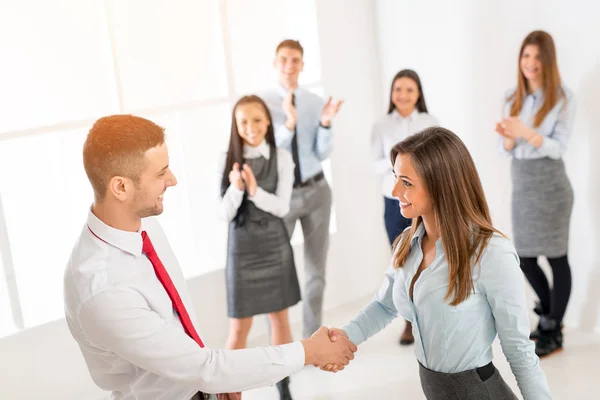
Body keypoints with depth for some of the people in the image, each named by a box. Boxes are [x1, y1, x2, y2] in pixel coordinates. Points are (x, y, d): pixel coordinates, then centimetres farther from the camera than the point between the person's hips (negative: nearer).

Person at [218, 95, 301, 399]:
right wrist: (236, 188, -25)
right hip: (242, 247, -1)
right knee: (240, 326, 3)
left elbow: (282, 207, -10)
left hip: (274, 245, 1)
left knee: (279, 317, 12)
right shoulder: (229, 160, -4)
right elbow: (224, 214, -7)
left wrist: (255, 191, -26)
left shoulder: (281, 158, -5)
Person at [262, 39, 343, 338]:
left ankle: (312, 339, 29)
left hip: (315, 191, 3)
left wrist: (325, 124, -19)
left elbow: (322, 153, -2)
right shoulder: (264, 103, -7)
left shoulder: (315, 102, 0)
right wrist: (289, 123, -29)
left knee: (316, 270, 12)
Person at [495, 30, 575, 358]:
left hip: (550, 186, -5)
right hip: (521, 187, 6)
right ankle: (549, 314, 37)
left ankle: (553, 332, 17)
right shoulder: (513, 98, 7)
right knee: (524, 258, 12)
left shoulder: (563, 98, -6)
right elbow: (505, 150, 6)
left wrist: (527, 133, -27)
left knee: (556, 257, 3)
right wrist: (507, 136, -17)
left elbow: (558, 148, -12)